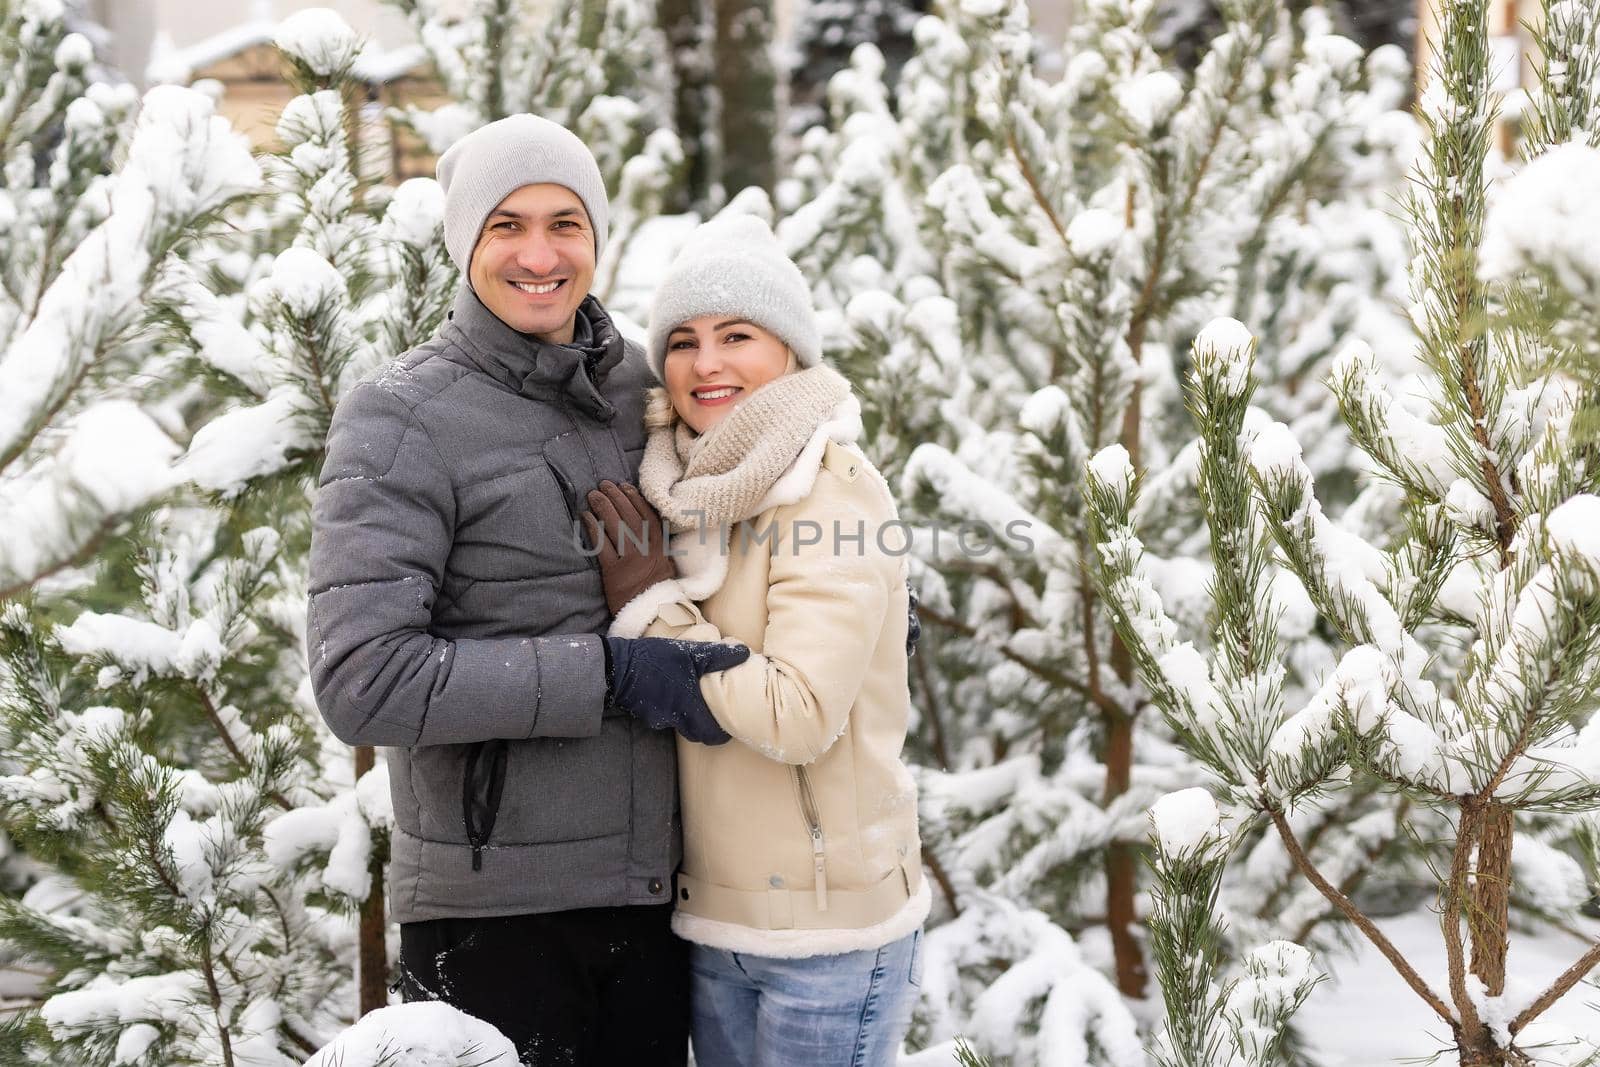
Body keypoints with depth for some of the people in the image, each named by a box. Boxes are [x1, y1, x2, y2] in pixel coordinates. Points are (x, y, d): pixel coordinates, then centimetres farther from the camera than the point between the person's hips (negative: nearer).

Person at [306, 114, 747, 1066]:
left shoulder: (642, 388, 7)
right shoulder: (403, 422, -10)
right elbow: (363, 681, -19)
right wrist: (609, 675, -20)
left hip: (652, 883, 5)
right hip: (492, 907, -5)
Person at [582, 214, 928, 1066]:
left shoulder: (833, 493, -15)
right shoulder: (690, 489, 6)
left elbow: (799, 717, -24)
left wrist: (652, 604, -17)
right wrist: (633, 586, -3)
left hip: (828, 928, -7)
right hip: (711, 914, 7)